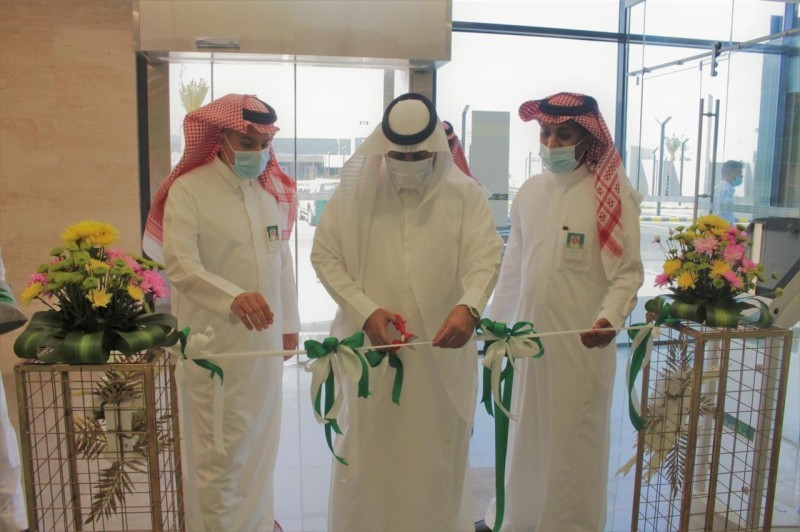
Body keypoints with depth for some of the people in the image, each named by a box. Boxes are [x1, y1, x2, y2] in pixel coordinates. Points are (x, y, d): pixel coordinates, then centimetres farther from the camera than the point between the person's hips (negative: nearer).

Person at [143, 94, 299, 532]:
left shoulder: (272, 191, 7)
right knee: (219, 449, 5)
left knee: (260, 439, 18)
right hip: (214, 340, -5)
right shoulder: (188, 190, -10)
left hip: (264, 336, 6)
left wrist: (289, 323, 13)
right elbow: (180, 266, -22)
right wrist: (234, 298, -39)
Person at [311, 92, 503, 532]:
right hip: (371, 347, 0)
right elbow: (324, 254, 0)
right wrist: (365, 311, -13)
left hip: (441, 352, 1)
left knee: (437, 454, 13)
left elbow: (485, 255, -10)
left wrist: (469, 305, -30)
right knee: (368, 455, 11)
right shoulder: (355, 190, 1)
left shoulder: (464, 194, 1)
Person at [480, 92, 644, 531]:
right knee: (526, 433, 17)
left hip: (582, 342, -4)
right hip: (529, 334, 5)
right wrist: (495, 322, 14)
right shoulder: (529, 191, 6)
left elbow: (628, 271, -10)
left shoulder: (612, 195, -8)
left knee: (573, 439, 9)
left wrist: (610, 317, -27)